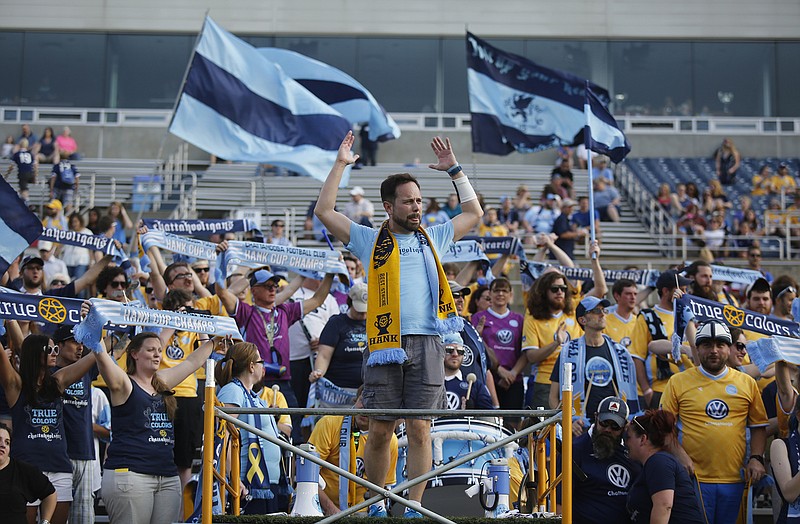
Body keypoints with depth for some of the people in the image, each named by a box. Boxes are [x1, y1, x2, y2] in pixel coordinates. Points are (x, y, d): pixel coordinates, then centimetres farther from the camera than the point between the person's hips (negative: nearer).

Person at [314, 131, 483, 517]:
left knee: (419, 428, -4)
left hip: (426, 344, 1)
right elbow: (324, 212, 7)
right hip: (384, 345, -1)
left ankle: (413, 507, 1)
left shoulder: (432, 238, 19)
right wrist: (340, 165, 7)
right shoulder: (370, 240, 12)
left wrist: (454, 170, 25)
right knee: (379, 431, 0)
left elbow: (474, 213, 30)